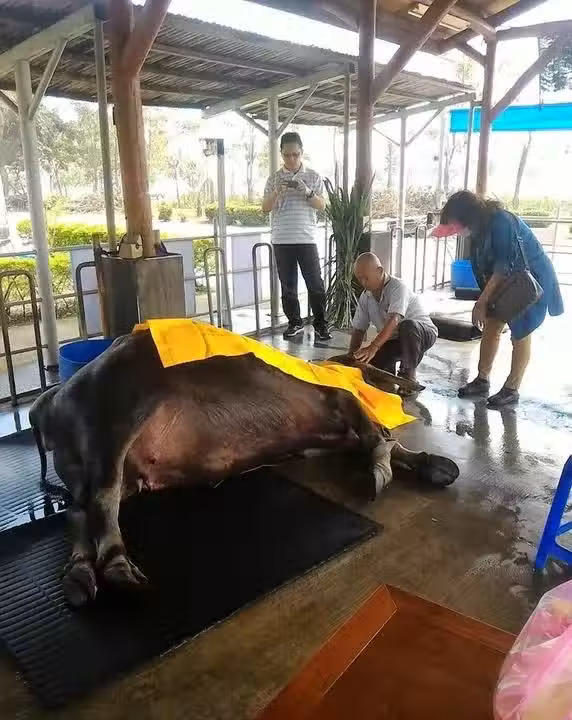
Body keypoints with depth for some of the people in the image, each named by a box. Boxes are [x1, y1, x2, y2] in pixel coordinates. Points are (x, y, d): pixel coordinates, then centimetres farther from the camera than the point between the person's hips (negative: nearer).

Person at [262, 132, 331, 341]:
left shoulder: (313, 176, 5)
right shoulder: (274, 178, 7)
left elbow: (322, 205, 1)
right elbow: (265, 208, 3)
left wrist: (307, 192, -17)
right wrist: (277, 191, -15)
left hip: (307, 239, -1)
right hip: (282, 240, 1)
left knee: (315, 283, -2)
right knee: (288, 285, 7)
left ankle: (320, 324, 7)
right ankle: (294, 323, 18)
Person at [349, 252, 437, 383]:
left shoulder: (397, 287, -26)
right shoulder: (365, 297, -4)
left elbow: (394, 320, -40)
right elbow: (358, 330, -2)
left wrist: (373, 347, -53)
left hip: (423, 333, -6)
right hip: (394, 340, 6)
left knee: (407, 325, -39)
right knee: (367, 361, -16)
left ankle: (408, 376, -25)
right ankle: (390, 373, 16)